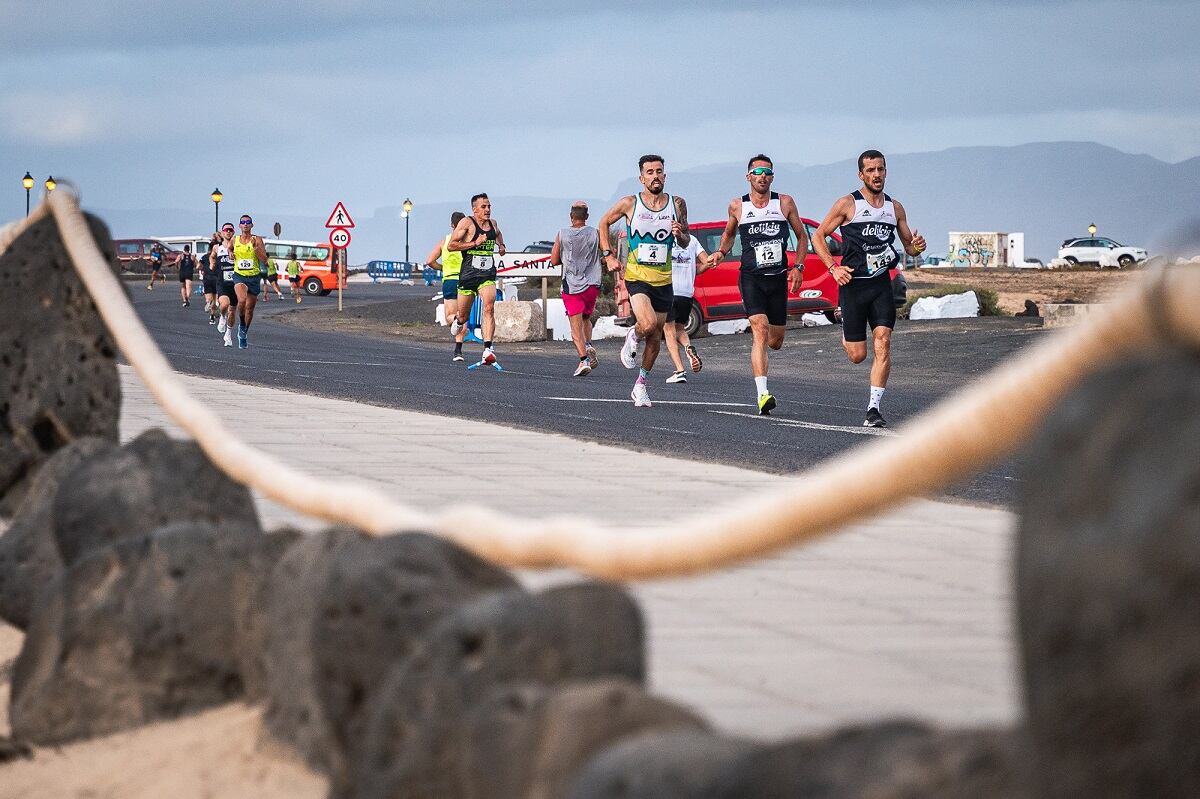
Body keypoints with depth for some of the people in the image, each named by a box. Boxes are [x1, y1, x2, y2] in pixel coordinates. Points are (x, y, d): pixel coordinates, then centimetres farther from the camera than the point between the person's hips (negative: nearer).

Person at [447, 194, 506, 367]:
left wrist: (501, 245, 17)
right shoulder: (467, 223, -7)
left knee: (489, 308, -21)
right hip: (468, 275, -3)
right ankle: (458, 320, 49)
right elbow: (450, 245, -13)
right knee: (464, 316, 9)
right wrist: (474, 243, -19)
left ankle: (487, 349, -28)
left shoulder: (492, 223, 11)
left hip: (488, 276, 3)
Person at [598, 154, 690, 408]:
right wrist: (608, 255, 2)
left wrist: (680, 234, -13)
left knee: (655, 337, 9)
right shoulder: (629, 204, -5)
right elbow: (604, 223, 11)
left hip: (663, 280, 3)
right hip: (636, 276, -3)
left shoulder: (677, 204, 1)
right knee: (648, 323, -26)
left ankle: (641, 385, 26)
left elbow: (685, 242, 11)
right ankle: (633, 338, 9)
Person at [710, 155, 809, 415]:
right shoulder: (737, 206, 4)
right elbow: (729, 232, 25)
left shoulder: (785, 203, 4)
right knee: (761, 331, -21)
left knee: (775, 342, 9)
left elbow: (802, 236, 13)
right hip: (751, 278, -2)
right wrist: (721, 251, 7)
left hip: (778, 277, 2)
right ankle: (762, 394, -27)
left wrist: (798, 267, 2)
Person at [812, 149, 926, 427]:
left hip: (881, 285, 3)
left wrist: (917, 246, -6)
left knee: (882, 344, -14)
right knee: (857, 355, 1)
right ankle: (846, 332, 39)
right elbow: (818, 237, 2)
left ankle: (874, 408, -11)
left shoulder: (895, 208, 11)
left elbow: (908, 246, 19)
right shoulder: (848, 204, -2)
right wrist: (833, 267, -11)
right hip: (853, 284, -3)